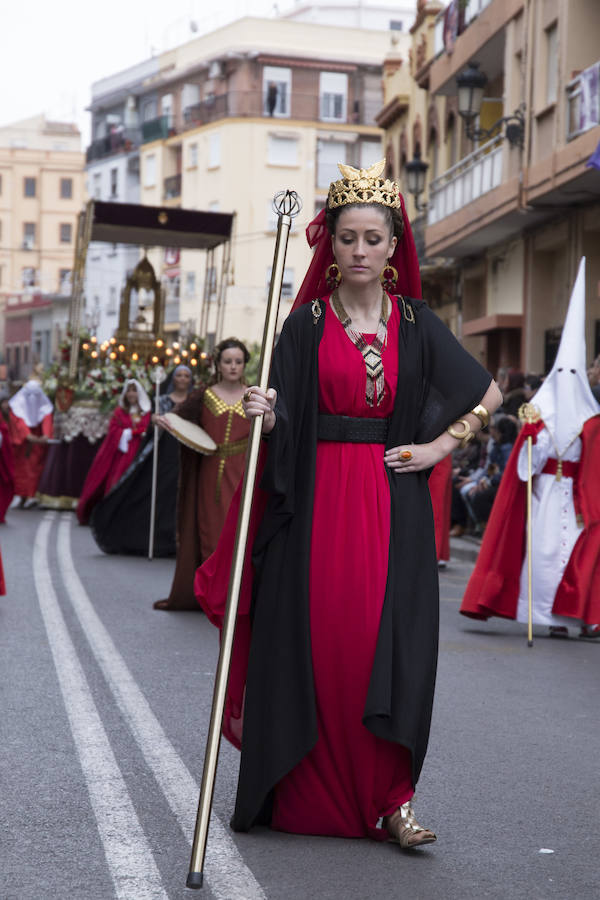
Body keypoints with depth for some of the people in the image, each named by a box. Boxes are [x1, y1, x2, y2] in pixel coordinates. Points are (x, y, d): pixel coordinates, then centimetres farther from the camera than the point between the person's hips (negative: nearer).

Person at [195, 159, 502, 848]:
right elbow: (281, 423, -2)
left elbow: (488, 395, 14)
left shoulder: (416, 325, 8)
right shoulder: (307, 324, 4)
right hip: (318, 500, -1)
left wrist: (440, 446, 4)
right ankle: (309, 796, 11)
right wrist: (266, 414, -23)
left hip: (392, 503, 1)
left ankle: (390, 797, 1)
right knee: (315, 642, -1)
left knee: (390, 645, -5)